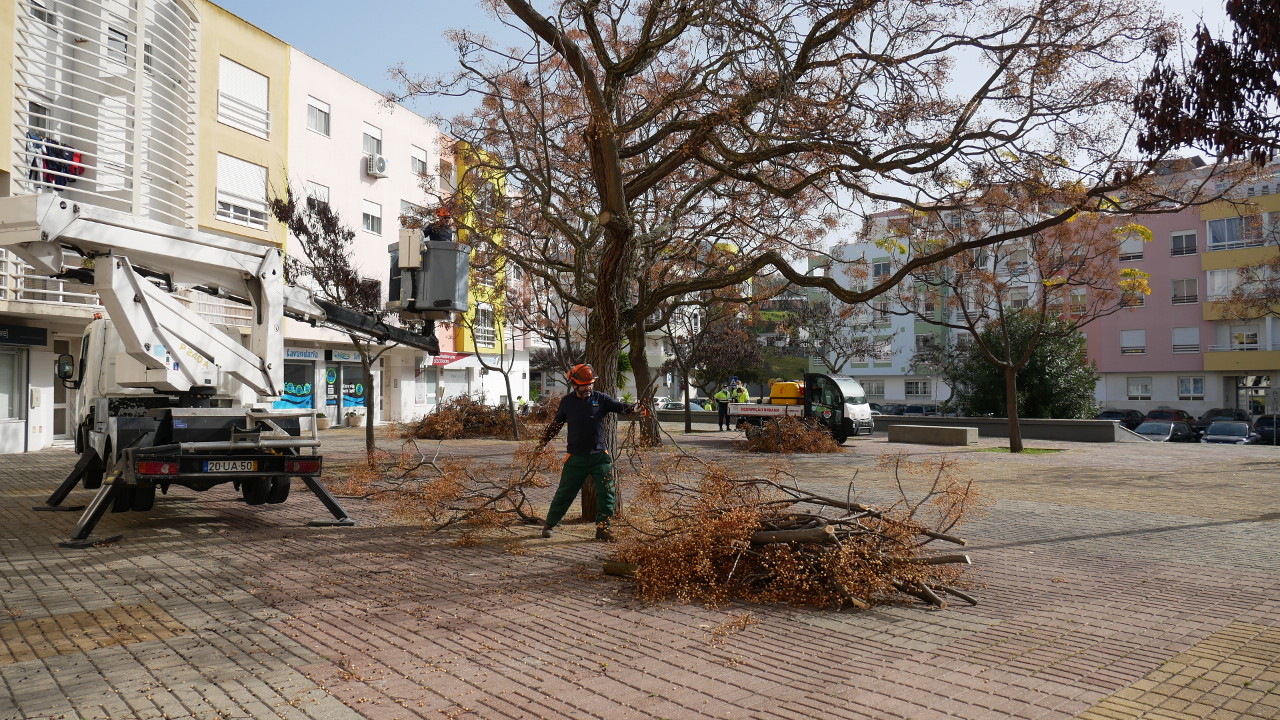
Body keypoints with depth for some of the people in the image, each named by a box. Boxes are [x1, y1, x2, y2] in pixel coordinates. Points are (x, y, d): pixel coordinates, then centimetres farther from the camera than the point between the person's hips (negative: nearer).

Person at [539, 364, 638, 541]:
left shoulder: (600, 399, 0)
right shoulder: (567, 402, 4)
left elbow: (621, 407, -10)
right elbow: (556, 424, 18)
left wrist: (635, 409, -30)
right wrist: (543, 442, 21)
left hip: (599, 456, 0)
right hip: (576, 458, 0)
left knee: (607, 492, -5)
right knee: (564, 493, 7)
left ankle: (602, 527, 7)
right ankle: (549, 524, 24)